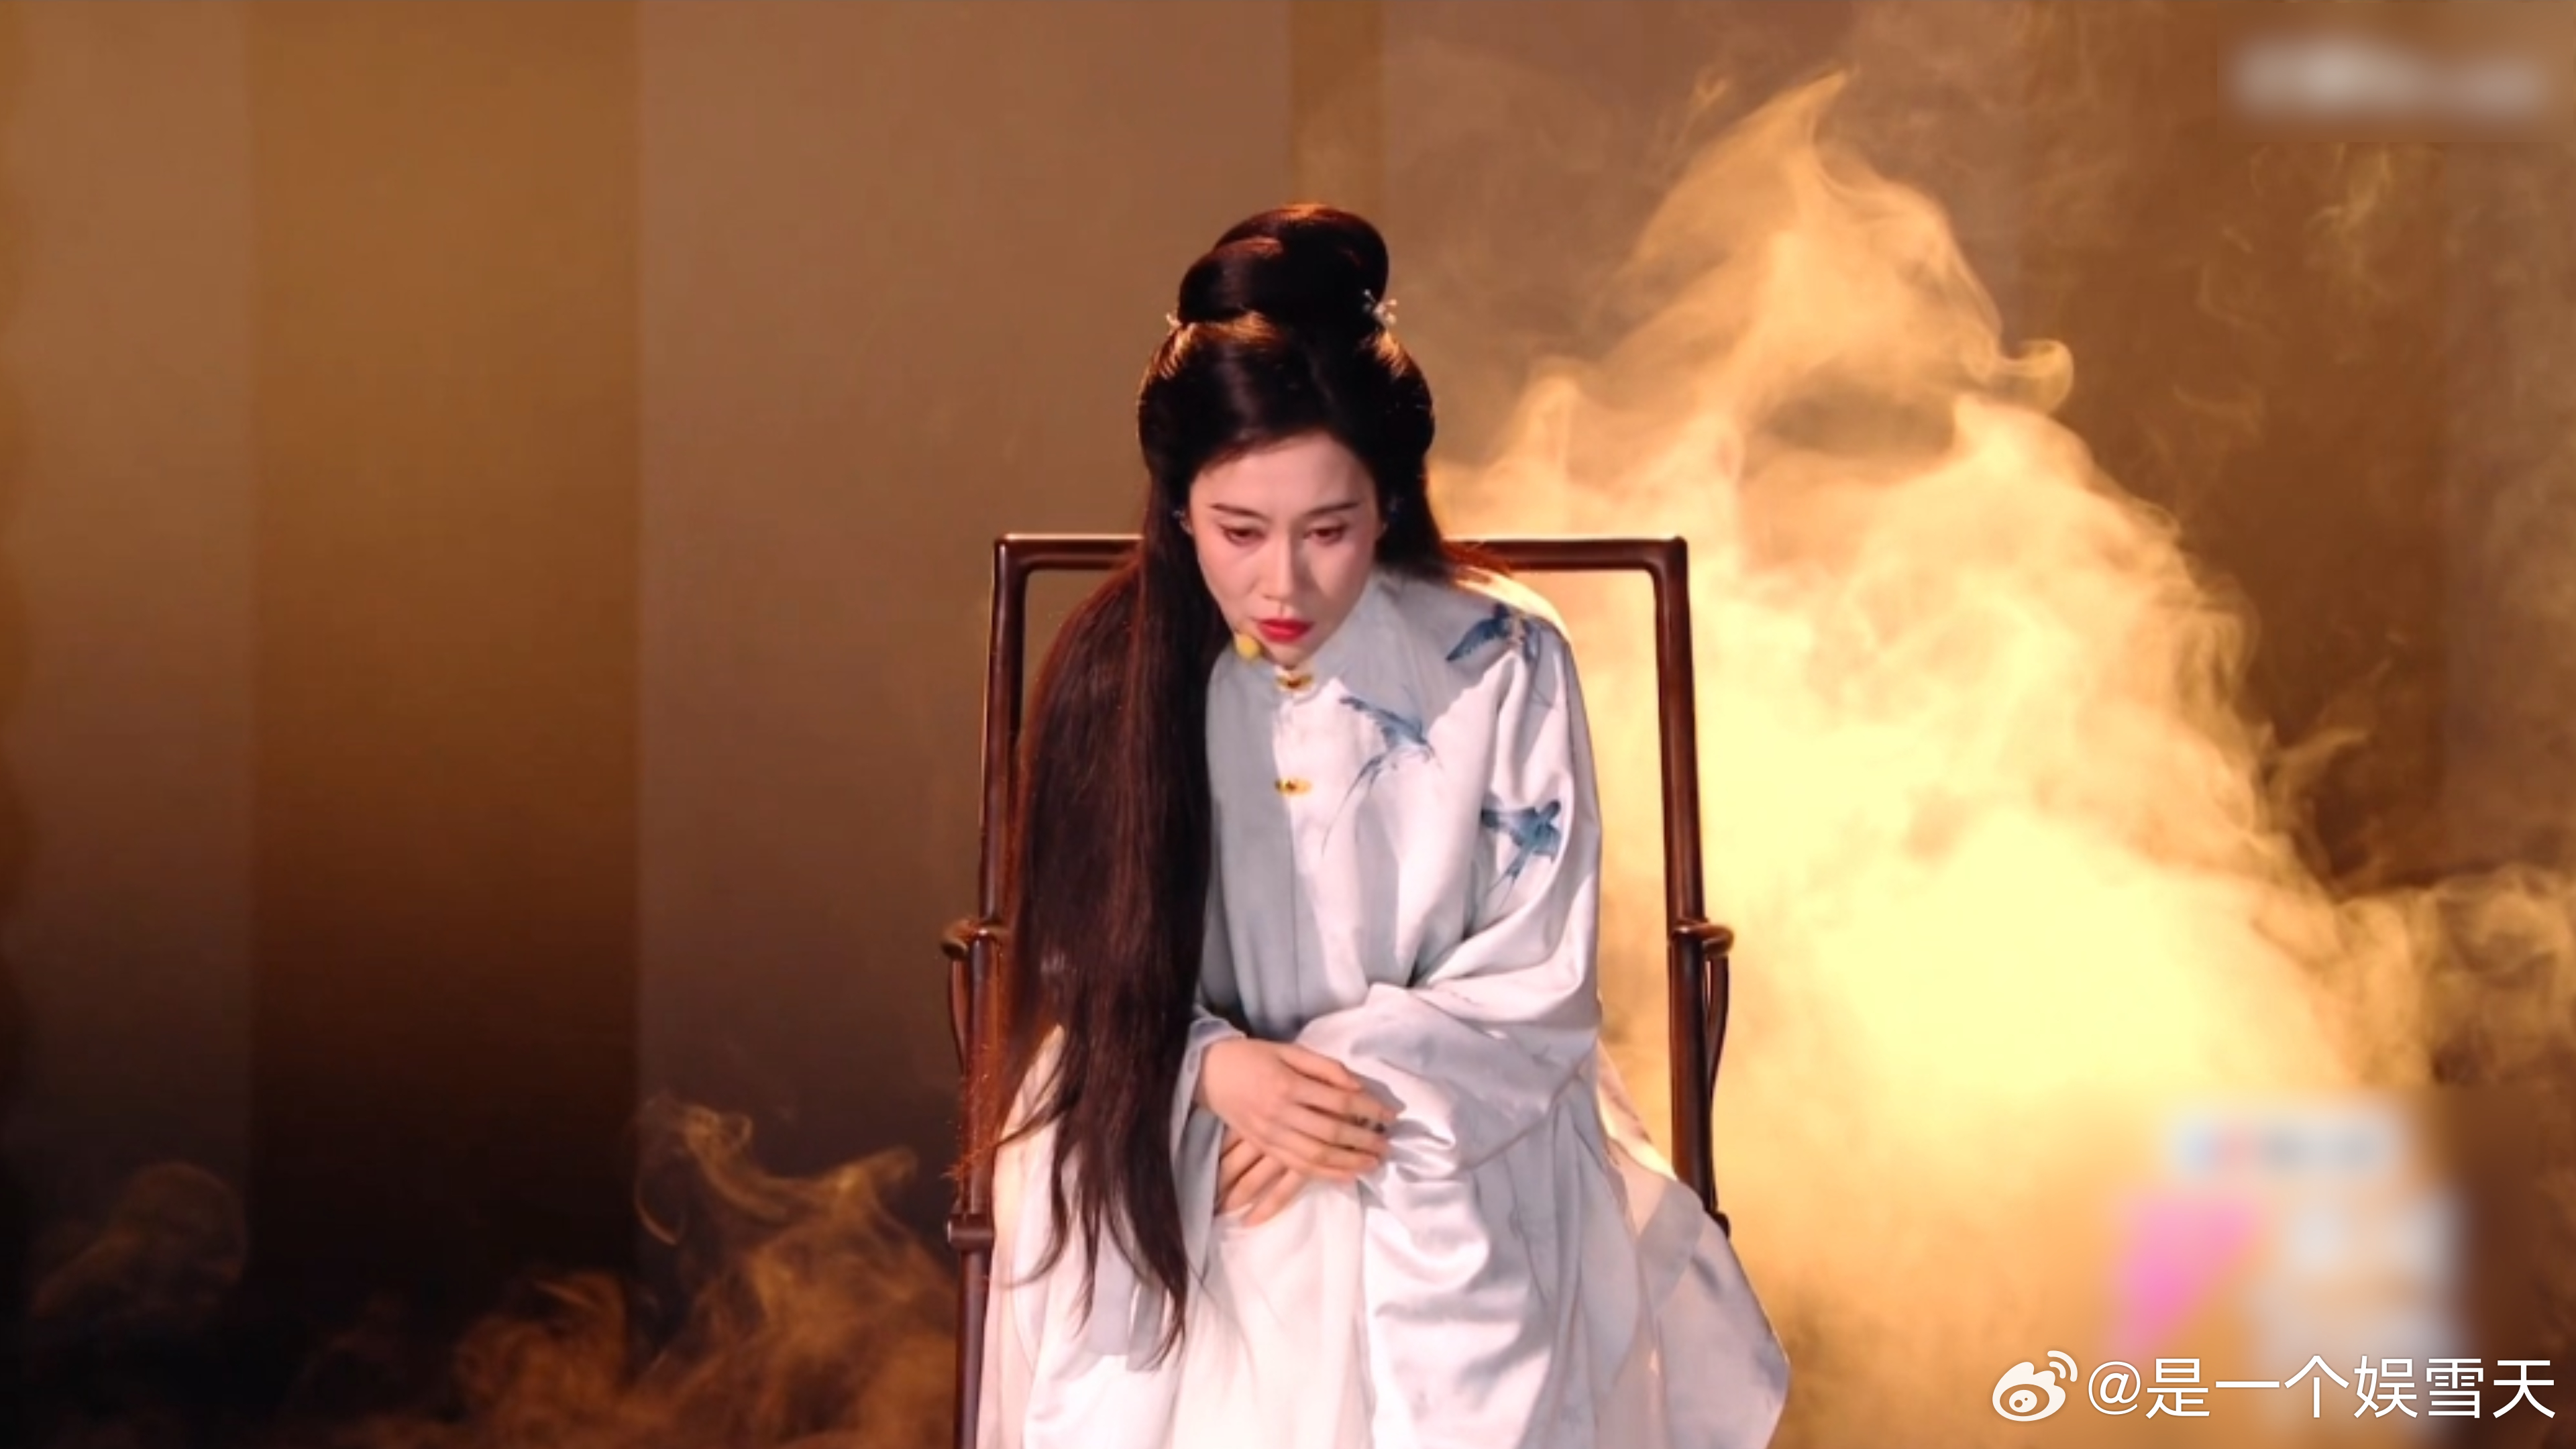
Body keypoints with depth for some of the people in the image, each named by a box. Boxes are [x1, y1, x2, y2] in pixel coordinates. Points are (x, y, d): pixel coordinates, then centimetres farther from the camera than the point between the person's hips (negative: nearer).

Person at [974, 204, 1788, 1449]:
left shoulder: (1503, 666, -9)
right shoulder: (1115, 673, -5)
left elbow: (1539, 985, -5)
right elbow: (1085, 981, 2)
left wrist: (1361, 1088, -19)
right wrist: (1217, 1071, -18)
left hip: (1452, 1146, -1)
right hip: (1179, 1159, 1)